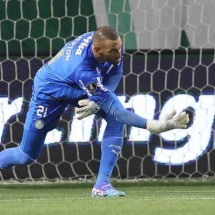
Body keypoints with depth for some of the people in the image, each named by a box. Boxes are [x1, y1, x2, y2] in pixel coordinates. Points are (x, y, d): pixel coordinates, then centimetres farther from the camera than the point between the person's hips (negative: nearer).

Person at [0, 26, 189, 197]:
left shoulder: (112, 44, -27)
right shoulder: (82, 68, -45)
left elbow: (115, 73, -7)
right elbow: (113, 109, -43)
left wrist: (96, 101, -25)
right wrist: (153, 125, -50)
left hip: (82, 90, 6)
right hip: (51, 90, -6)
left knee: (117, 121, -19)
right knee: (27, 155, 1)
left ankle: (102, 184, -16)